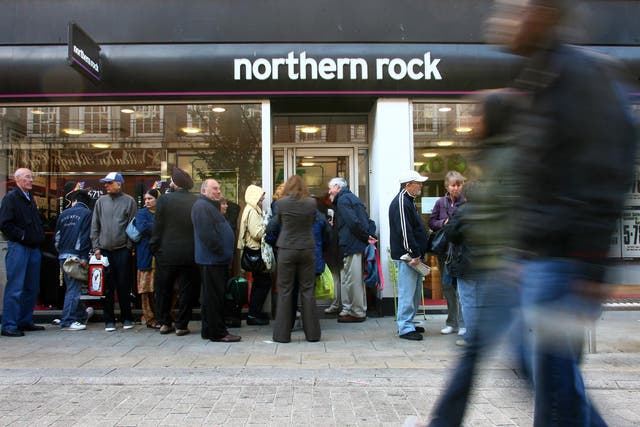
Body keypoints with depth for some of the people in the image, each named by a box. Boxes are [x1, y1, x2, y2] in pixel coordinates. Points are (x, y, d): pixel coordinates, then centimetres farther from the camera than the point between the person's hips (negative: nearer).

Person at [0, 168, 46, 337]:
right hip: (18, 247, -8)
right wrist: (22, 235, -15)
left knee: (32, 288, 11)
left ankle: (25, 321, 21)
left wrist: (40, 235, 13)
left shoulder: (30, 198, 20)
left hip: (33, 248, 8)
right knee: (15, 288, -7)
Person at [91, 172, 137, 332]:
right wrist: (96, 247, 4)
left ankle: (126, 318, 15)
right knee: (107, 286, 6)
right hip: (104, 250, 3)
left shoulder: (129, 201, 1)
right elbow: (95, 226, 11)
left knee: (124, 285, 3)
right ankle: (109, 320, 15)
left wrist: (129, 246, -7)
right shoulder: (101, 201, 10)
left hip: (123, 250, -3)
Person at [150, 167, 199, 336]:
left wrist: (154, 247, 3)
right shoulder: (197, 202, -4)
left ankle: (164, 323, 22)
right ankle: (181, 325, 12)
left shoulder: (164, 199, -8)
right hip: (189, 254, 1)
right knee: (186, 291, 9)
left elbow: (157, 227, -7)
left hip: (166, 254, 0)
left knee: (163, 290, 15)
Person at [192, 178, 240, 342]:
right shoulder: (201, 206, -13)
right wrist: (221, 251, -17)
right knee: (214, 297, -6)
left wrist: (225, 253, 17)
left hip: (217, 260, 11)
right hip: (211, 259, -11)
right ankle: (218, 332, 0)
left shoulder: (211, 206, 23)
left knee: (214, 296, 14)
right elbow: (206, 233, -23)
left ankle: (209, 330, 22)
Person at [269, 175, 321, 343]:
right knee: (308, 290, 8)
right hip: (307, 250, 1)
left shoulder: (281, 203, -5)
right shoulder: (312, 203, -3)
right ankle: (312, 333, 12)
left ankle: (282, 333, 10)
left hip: (286, 250, -1)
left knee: (285, 291, 6)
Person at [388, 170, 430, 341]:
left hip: (414, 256, 11)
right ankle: (405, 328, 0)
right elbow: (405, 231, -22)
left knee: (415, 291, 16)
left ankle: (408, 323, 25)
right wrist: (414, 254, -21)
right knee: (407, 292, -6)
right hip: (406, 256, -11)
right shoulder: (401, 202, -15)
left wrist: (418, 253, 18)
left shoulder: (409, 201, 19)